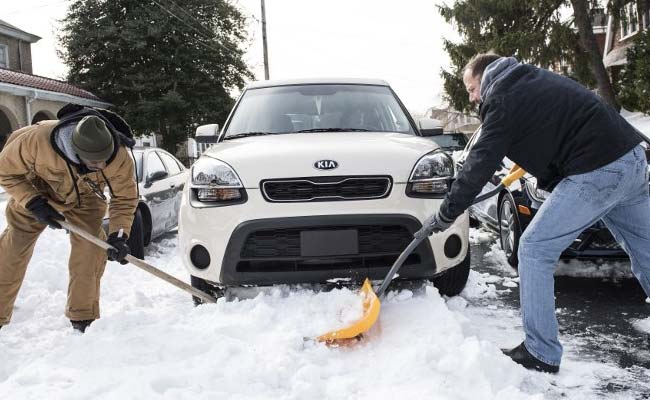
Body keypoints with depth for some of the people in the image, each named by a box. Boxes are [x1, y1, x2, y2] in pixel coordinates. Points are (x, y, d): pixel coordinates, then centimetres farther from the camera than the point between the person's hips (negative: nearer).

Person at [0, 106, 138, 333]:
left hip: (85, 199, 1)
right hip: (35, 193, 0)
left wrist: (119, 235, -32)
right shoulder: (38, 140, -41)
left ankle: (83, 318, 2)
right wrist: (34, 204, -30)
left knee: (90, 249, -14)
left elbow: (125, 198, -20)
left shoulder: (120, 157, -36)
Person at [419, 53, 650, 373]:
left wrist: (444, 217, -3)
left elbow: (478, 167, -8)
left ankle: (541, 354, 3)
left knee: (534, 249, -2)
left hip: (596, 172, -9)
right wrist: (531, 160, 29)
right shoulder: (535, 79, 21)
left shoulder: (504, 100, -5)